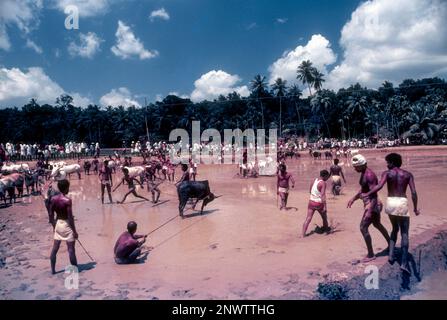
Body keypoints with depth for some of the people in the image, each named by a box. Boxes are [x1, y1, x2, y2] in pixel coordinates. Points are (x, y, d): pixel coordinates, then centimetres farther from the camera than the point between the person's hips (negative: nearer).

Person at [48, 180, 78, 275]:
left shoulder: (53, 199, -1)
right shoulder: (67, 200, -19)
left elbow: (51, 215, 6)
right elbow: (70, 217, -18)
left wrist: (54, 226, 19)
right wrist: (74, 231, -11)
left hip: (58, 224, 6)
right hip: (67, 225, -6)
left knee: (55, 248, 14)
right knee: (71, 249, 4)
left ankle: (53, 269, 22)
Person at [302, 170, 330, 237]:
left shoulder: (314, 181, 6)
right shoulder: (323, 183, -15)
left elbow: (310, 191, 18)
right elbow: (323, 195, -23)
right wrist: (325, 206, -25)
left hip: (311, 202, 5)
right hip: (319, 203, -5)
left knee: (308, 219, 1)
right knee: (324, 217, 20)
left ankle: (303, 235, -8)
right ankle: (326, 230, 39)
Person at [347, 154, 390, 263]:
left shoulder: (369, 175, -24)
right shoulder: (363, 173, 7)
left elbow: (374, 194, -28)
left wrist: (369, 211, -32)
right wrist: (353, 198, 15)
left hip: (372, 205, -10)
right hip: (370, 203, 10)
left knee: (363, 228, -8)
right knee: (377, 224, 27)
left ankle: (371, 255, 4)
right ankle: (390, 244, 48)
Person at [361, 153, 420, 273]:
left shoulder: (387, 173, -2)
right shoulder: (408, 174, 3)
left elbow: (379, 186, -20)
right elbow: (414, 193, -3)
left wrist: (367, 194, -11)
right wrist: (415, 208, 6)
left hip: (390, 203, 1)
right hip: (402, 203, -1)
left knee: (395, 228, 25)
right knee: (404, 233, 6)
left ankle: (391, 255, 19)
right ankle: (404, 263, -2)